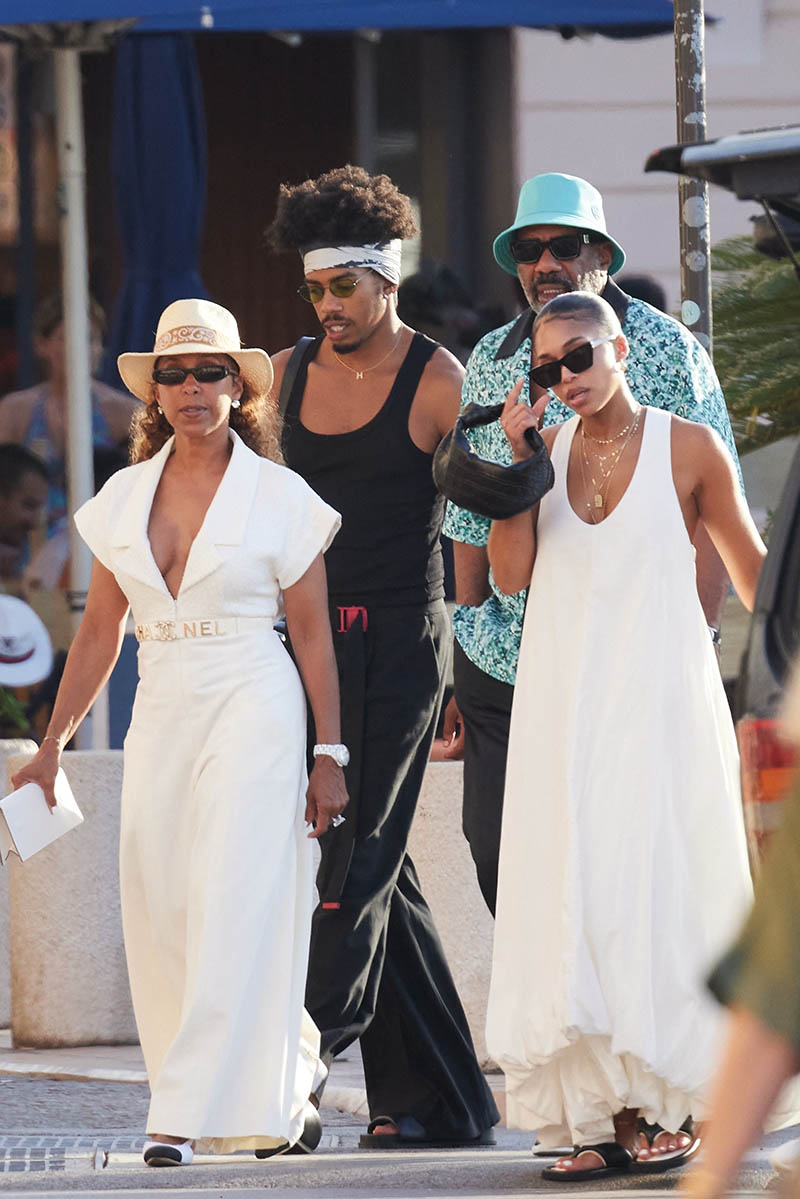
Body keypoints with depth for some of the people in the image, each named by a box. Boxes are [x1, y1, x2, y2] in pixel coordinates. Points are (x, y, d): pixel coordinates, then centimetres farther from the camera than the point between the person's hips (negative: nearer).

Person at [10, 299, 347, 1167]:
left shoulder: (276, 495, -2)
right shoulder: (125, 499, 10)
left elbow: (312, 632, 0)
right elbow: (100, 631, 13)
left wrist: (329, 754, -4)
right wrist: (52, 745, 9)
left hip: (252, 709, -5)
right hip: (160, 714, 5)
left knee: (230, 907, -12)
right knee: (159, 916, 2)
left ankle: (190, 1111, -13)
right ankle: (280, 1088, 20)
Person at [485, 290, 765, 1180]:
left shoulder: (687, 448, -2)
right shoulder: (547, 447, 7)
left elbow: (751, 570, 5)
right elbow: (510, 574, -1)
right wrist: (517, 459, -6)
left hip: (659, 696, -3)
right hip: (563, 699, 3)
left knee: (657, 883, -5)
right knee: (572, 896, -2)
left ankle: (669, 1110, 1)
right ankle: (596, 1116, 0)